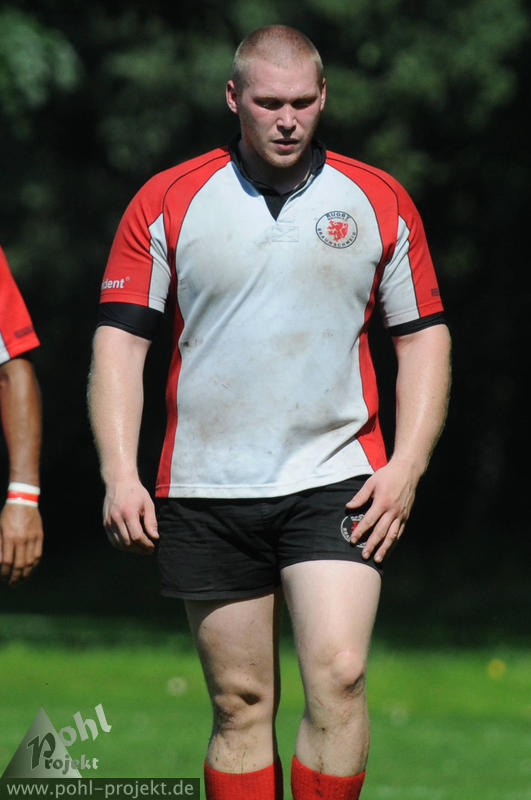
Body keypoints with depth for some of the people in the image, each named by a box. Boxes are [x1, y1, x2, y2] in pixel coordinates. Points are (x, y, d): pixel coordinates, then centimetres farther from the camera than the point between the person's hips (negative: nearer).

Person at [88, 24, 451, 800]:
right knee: (241, 703, 2)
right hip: (206, 493, 1)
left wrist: (407, 465, -3)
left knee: (338, 676, -16)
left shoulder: (381, 202, 5)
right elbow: (120, 337, 3)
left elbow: (424, 335, 9)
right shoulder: (166, 202, 3)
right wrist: (120, 473, -7)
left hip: (337, 483, 0)